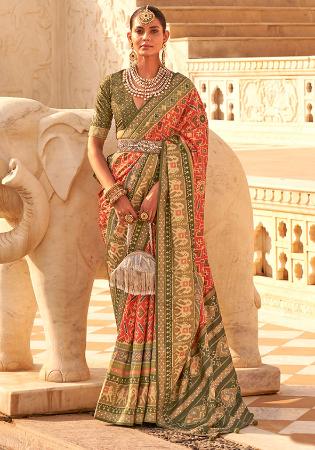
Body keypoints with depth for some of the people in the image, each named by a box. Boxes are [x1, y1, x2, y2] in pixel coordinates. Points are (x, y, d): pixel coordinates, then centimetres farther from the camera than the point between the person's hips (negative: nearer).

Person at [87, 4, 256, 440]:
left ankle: (175, 393, 1)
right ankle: (137, 394, 8)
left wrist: (155, 193, -17)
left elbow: (185, 148, -4)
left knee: (173, 288, -5)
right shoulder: (111, 86, 6)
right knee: (134, 294, 2)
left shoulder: (182, 89, 2)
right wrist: (115, 194, -10)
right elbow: (94, 145, 4)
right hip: (123, 199, 1)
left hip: (167, 203, -1)